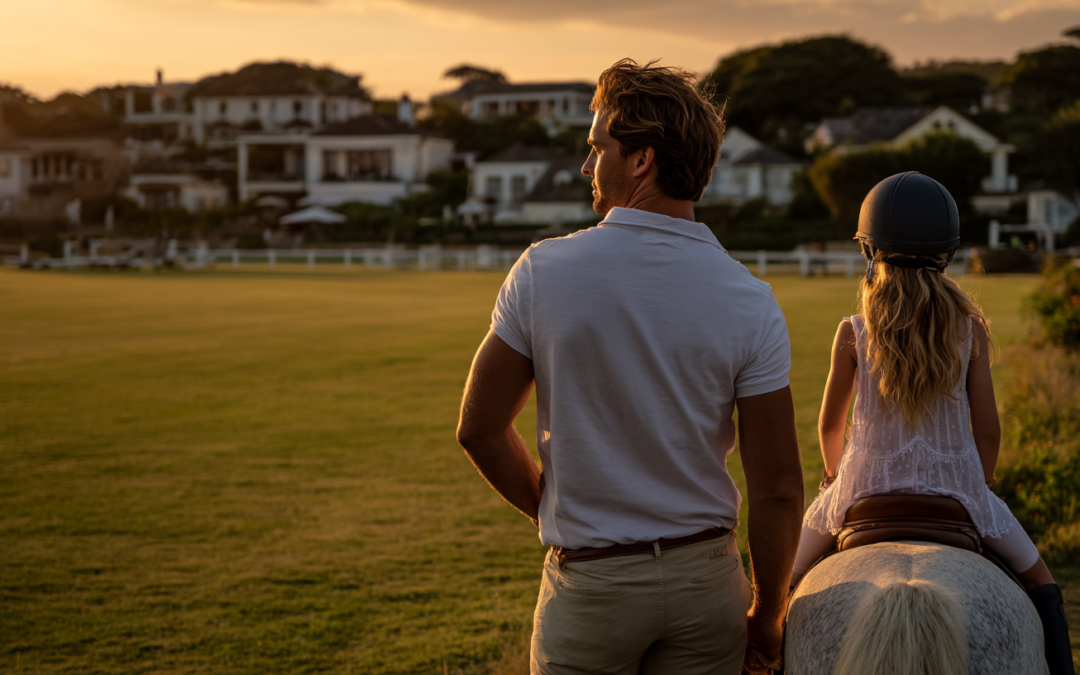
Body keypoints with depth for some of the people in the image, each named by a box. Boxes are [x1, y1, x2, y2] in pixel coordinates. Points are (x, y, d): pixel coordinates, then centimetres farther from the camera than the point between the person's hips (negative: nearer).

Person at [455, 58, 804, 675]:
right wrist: (767, 614, 6)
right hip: (706, 577, 2)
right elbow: (778, 489, -8)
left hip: (590, 579, -1)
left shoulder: (542, 272, -10)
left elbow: (481, 428, -3)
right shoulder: (749, 301, -8)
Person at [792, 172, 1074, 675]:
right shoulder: (970, 329, -5)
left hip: (867, 482, -1)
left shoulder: (853, 333, -8)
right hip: (955, 480, 1)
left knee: (787, 579, 20)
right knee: (1038, 582, 22)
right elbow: (988, 430, -2)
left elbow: (830, 423, 3)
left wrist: (834, 473, 23)